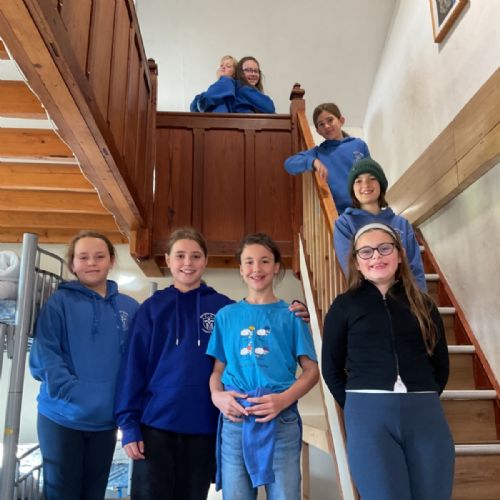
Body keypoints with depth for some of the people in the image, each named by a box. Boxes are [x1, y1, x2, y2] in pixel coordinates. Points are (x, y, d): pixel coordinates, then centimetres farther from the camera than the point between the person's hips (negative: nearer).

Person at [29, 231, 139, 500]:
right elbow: (44, 356, -11)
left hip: (107, 418, 3)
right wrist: (73, 392, -22)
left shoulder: (129, 307, 5)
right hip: (62, 417, -3)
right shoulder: (59, 302, -4)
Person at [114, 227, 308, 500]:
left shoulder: (224, 307, 2)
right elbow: (133, 367, -1)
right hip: (155, 424, -1)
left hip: (204, 427, 1)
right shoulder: (152, 308, 1)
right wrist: (129, 424, -7)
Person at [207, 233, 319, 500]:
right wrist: (217, 395, -10)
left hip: (281, 420, -1)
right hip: (234, 421, 2)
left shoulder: (290, 315, 4)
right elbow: (217, 368, 10)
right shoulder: (226, 315, 9)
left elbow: (311, 370, 2)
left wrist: (284, 399, -14)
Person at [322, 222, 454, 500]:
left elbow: (441, 365, 16)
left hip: (426, 414, 3)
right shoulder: (344, 305, 6)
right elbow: (331, 367, 7)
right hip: (369, 414, -3)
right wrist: (357, 407, -1)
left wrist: (421, 402, 7)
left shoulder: (422, 304, 13)